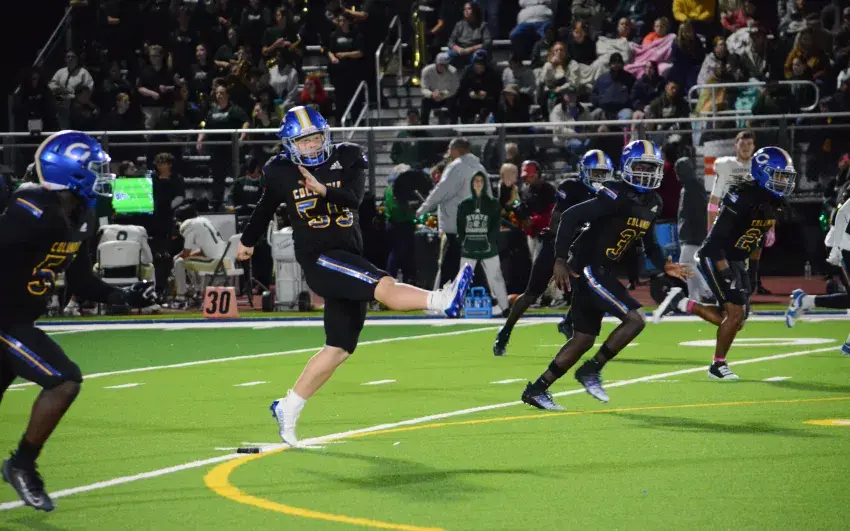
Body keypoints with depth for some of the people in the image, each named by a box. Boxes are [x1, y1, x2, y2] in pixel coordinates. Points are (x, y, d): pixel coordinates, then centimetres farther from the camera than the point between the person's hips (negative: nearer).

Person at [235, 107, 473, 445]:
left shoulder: (346, 159, 5)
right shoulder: (281, 173, 2)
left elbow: (354, 198, -13)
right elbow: (266, 208, 22)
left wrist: (325, 190, -32)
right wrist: (248, 240, 38)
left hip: (349, 259, 5)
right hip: (318, 259, -4)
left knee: (339, 349, 7)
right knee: (386, 288, -27)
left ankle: (289, 409, 15)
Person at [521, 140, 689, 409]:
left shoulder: (652, 203, 9)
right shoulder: (617, 197, -18)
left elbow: (649, 242, 23)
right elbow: (571, 217, -21)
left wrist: (664, 265, 5)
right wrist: (561, 260, -25)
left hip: (601, 272, 9)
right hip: (586, 268, -9)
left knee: (584, 339, 11)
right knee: (635, 319, -15)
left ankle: (537, 389, 17)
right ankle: (591, 370, -2)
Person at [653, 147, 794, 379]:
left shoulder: (772, 201, 3)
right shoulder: (743, 197, -24)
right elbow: (717, 238, -25)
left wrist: (753, 271, 16)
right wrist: (726, 275, -28)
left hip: (737, 262, 9)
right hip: (716, 258, -9)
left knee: (736, 320, 6)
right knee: (735, 313, -13)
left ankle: (680, 303, 17)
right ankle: (718, 366, 4)